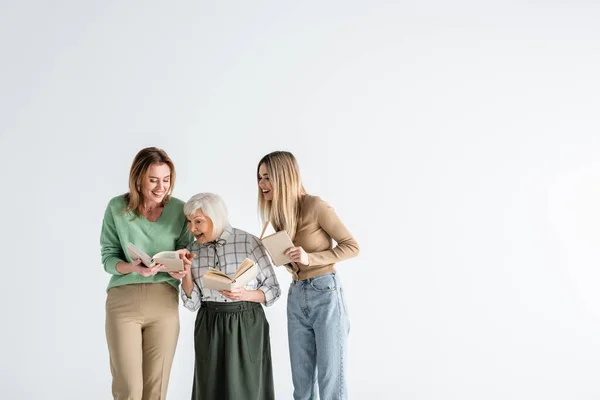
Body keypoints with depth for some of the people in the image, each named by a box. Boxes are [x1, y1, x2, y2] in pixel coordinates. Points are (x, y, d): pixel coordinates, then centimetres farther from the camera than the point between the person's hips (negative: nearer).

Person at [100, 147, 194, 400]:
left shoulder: (179, 209, 0)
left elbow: (186, 254, 6)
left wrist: (181, 268, -17)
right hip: (123, 300, -1)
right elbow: (108, 257, -1)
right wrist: (133, 267, -22)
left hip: (163, 302, 2)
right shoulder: (117, 207, -3)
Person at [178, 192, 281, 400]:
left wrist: (245, 295, -20)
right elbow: (192, 303, 1)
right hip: (209, 328, 3)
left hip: (247, 325, -3)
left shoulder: (249, 243, -8)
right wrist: (186, 273, -13)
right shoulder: (193, 250, 4)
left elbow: (273, 290, -3)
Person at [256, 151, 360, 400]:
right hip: (296, 296, 7)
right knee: (302, 380, 10)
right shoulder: (277, 213, 9)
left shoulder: (315, 206, -13)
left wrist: (310, 258, -19)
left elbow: (351, 246, -10)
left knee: (330, 380, -1)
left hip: (325, 294, -7)